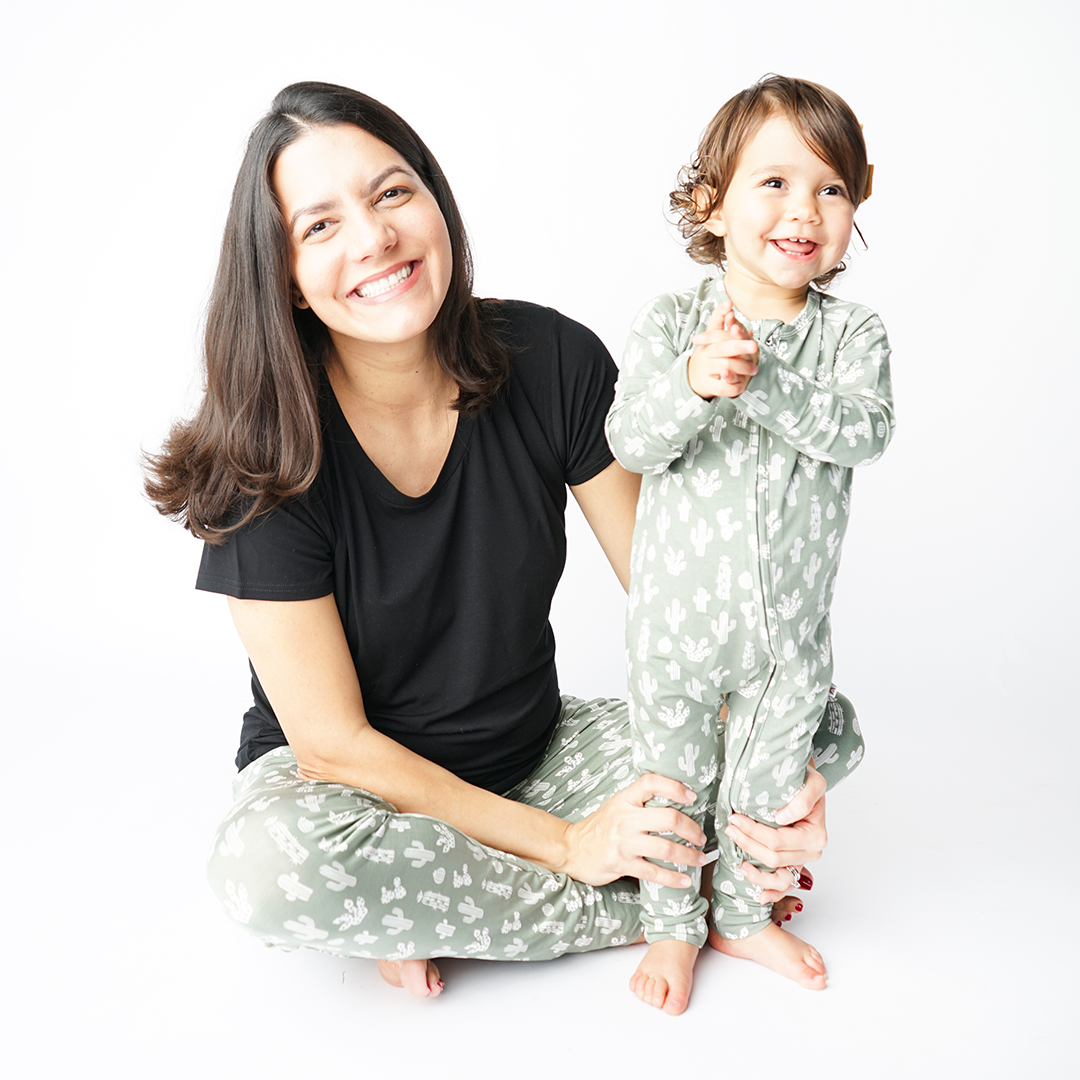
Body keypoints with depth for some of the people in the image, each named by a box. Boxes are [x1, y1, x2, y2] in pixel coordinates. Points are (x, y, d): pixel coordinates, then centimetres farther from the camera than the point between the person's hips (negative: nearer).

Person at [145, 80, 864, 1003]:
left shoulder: (556, 360, -14)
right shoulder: (266, 451, -21)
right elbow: (333, 742, -19)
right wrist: (567, 843, -21)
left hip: (537, 752, 3)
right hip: (353, 783, -2)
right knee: (270, 862, -37)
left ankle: (438, 908, -10)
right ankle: (656, 905, -13)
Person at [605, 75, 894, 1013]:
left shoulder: (854, 334, -3)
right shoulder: (669, 324, -7)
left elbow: (866, 430, -20)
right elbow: (629, 441, -17)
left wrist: (762, 381, -32)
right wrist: (696, 384, -36)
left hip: (792, 626, 2)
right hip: (679, 618, -1)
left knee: (768, 782, 18)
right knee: (672, 777, 14)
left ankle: (743, 914, 43)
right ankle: (673, 924, 37)